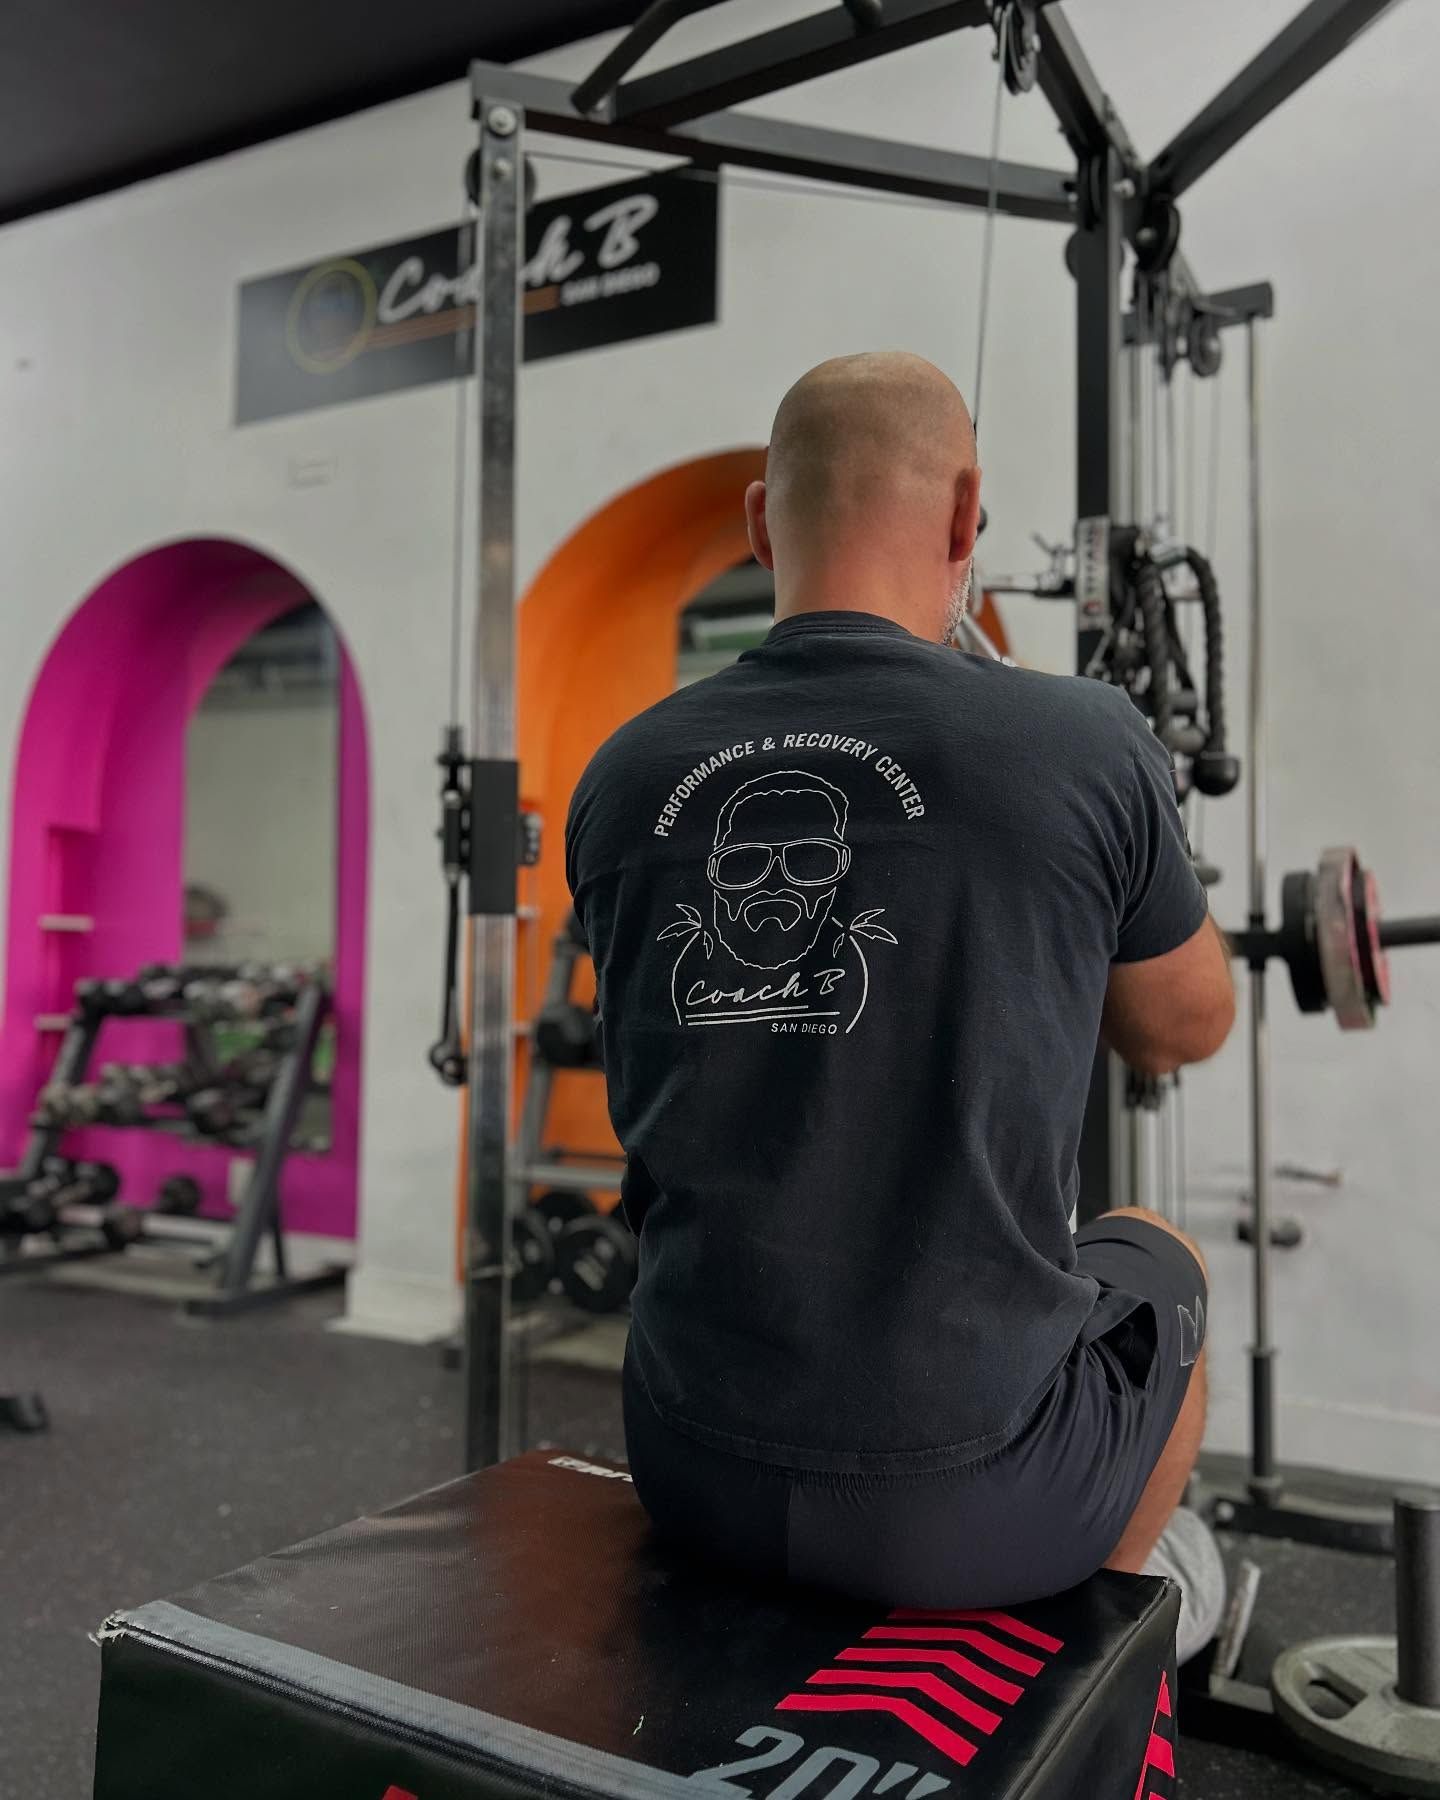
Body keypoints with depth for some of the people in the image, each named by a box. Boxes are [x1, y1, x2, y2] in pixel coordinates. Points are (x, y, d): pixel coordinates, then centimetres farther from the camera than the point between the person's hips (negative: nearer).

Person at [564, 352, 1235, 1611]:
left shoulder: (623, 779, -3)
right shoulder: (1081, 744, -14)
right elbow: (1192, 1027, 6)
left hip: (691, 1466, 4)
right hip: (972, 1500, -3)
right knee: (1163, 1265, 28)